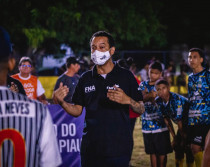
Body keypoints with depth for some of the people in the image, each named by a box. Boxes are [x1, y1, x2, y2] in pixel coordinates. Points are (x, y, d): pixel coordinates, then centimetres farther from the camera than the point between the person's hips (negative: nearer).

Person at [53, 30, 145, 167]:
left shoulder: (125, 76, 0)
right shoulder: (86, 78, 9)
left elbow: (141, 109, -1)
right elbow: (77, 110, 11)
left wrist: (127, 100, -21)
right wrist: (62, 102, -8)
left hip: (118, 148, -3)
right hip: (91, 148, 3)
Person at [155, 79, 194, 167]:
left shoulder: (177, 100, -33)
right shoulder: (158, 102, -11)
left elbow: (179, 121, -24)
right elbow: (166, 120, -2)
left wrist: (184, 139, -16)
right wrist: (174, 137, 2)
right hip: (183, 124, 7)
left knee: (187, 147, -15)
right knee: (177, 146, 5)